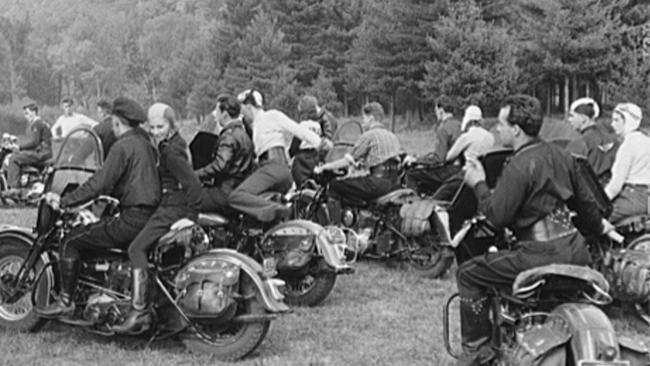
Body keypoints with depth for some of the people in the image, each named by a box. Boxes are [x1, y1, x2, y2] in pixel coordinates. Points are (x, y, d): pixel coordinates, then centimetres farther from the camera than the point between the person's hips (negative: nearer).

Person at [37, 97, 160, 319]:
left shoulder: (123, 147, -12)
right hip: (150, 215, 9)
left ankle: (66, 302, 0)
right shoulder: (145, 144, 16)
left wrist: (63, 201, -10)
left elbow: (100, 184, -17)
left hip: (132, 218, -9)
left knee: (71, 242, -1)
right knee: (89, 240, 29)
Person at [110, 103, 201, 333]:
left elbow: (194, 184, -23)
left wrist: (190, 217, -22)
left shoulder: (171, 151, -15)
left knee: (137, 248, -20)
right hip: (170, 207, 11)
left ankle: (139, 313, -27)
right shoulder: (171, 145, 16)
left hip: (172, 209, -11)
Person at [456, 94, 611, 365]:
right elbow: (585, 200, 21)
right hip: (576, 252, 8)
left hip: (541, 255, -8)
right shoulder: (561, 155, 11)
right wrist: (598, 226, 40)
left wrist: (479, 185, 1)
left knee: (468, 274, 4)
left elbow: (497, 218, -14)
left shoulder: (518, 168, -14)